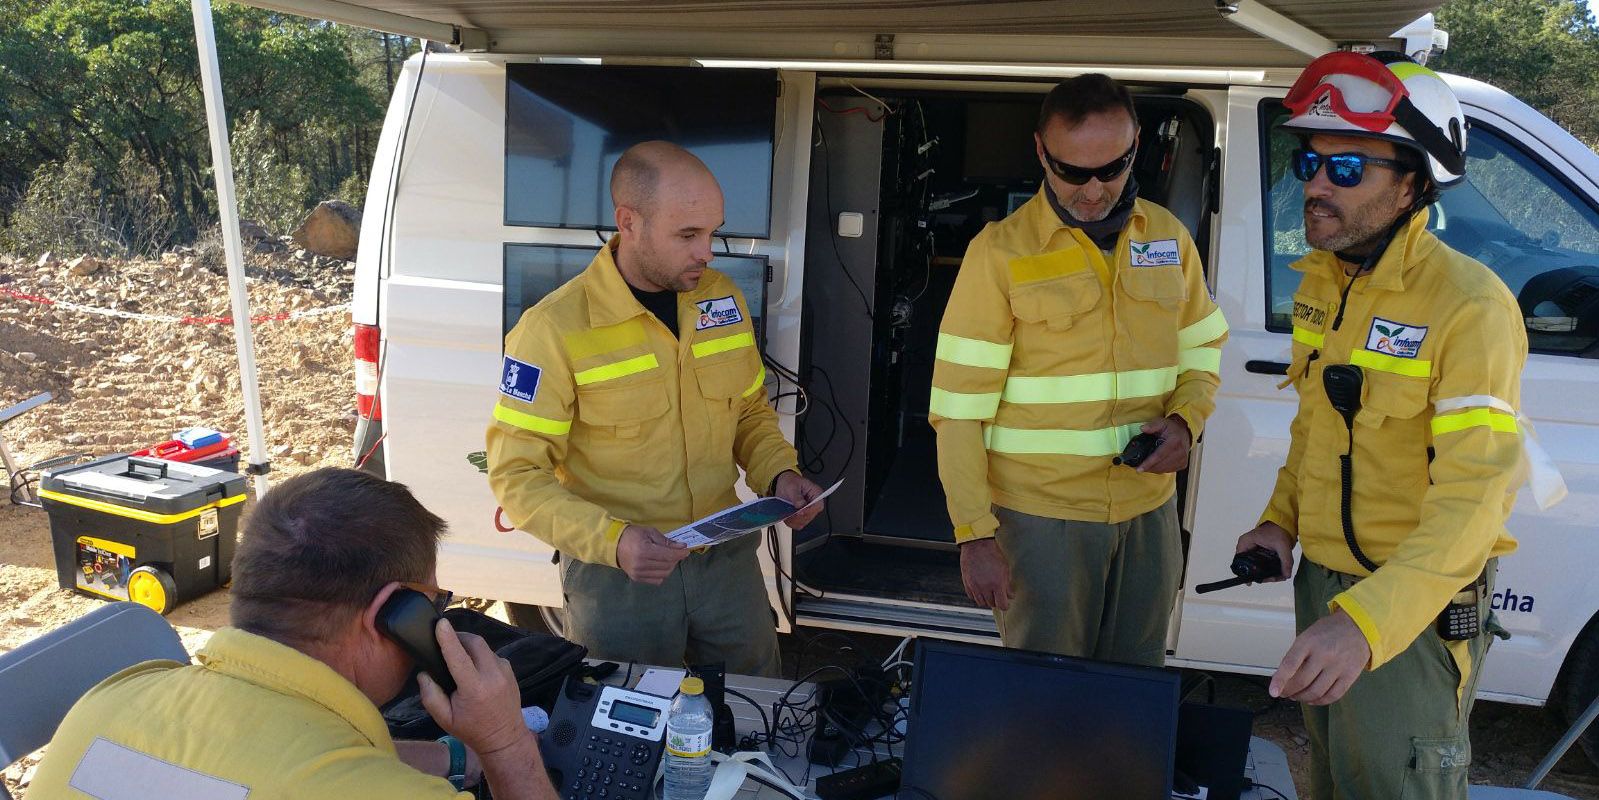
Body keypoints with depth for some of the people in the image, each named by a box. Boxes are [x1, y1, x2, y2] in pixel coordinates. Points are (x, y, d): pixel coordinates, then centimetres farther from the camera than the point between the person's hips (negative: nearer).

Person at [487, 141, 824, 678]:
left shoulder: (723, 299, 1)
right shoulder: (554, 328, -16)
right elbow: (517, 473, -14)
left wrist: (778, 474, -5)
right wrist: (612, 540, -28)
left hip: (727, 555, 5)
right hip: (616, 572, -5)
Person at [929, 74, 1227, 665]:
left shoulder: (1169, 237, 6)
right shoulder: (1002, 251, -9)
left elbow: (1201, 350, 18)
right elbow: (960, 407, -10)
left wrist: (1185, 419, -3)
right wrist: (975, 535, -14)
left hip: (1149, 510, 4)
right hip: (1042, 516, -4)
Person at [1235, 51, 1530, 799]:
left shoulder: (1469, 305, -23)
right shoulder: (1320, 281, 3)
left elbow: (1474, 494, -30)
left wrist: (1367, 621, -40)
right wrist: (1280, 520, 5)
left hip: (1414, 605, -7)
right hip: (1319, 580, 8)